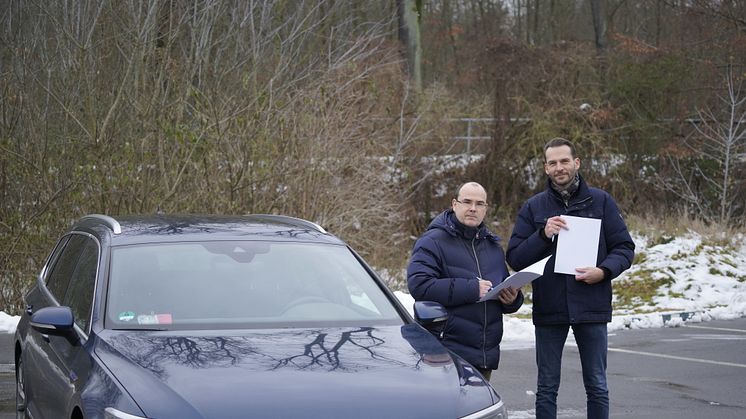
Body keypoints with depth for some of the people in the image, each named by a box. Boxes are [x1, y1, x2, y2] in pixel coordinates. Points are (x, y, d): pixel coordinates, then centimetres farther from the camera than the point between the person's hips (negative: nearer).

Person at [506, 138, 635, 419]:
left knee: (597, 387, 7)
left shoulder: (601, 201, 3)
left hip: (591, 308, -1)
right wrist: (543, 235, -15)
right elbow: (515, 258, 1)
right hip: (548, 309, 1)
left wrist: (604, 271, -15)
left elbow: (624, 248, 4)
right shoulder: (533, 208, 5)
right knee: (547, 388, 7)